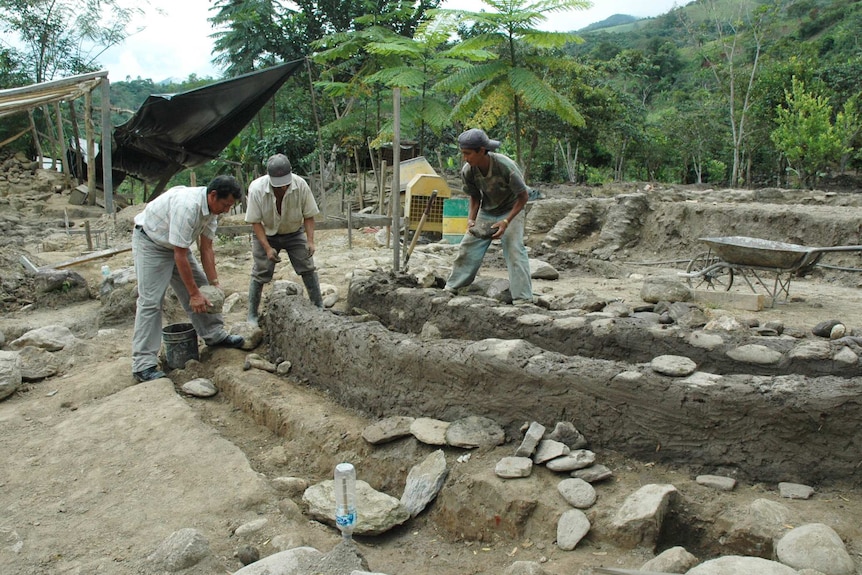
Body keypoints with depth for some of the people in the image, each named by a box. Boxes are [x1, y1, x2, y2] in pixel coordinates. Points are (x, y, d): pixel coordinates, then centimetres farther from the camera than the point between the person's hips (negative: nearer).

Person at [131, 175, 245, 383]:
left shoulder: (212, 209, -9)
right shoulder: (187, 206, -37)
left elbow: (206, 248, -4)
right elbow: (180, 256, -32)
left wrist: (214, 284, -8)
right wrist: (194, 294, -27)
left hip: (176, 243, 9)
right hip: (150, 243, -9)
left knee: (201, 285, 6)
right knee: (150, 301, -13)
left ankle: (215, 335, 20)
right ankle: (143, 365, -12)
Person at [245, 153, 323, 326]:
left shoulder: (301, 185, -25)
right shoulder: (256, 189, -28)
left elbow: (308, 216, -13)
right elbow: (255, 221, -19)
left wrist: (310, 240, -24)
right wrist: (267, 248, -27)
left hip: (294, 233, 1)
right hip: (266, 234, -1)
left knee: (308, 269, -4)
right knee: (260, 273, -2)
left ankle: (319, 308, 10)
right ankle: (252, 315, 13)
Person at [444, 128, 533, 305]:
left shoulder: (505, 166, -33)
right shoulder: (467, 171, -19)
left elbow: (523, 196, -21)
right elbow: (475, 197, -1)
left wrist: (506, 222, -30)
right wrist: (471, 219, -18)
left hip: (511, 210, -4)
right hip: (486, 211, 5)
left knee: (515, 251, -17)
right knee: (467, 247, 5)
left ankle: (523, 299, -12)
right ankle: (452, 288, 22)